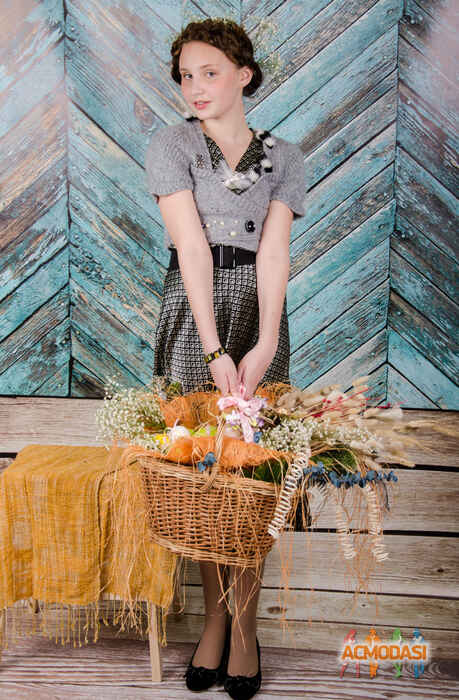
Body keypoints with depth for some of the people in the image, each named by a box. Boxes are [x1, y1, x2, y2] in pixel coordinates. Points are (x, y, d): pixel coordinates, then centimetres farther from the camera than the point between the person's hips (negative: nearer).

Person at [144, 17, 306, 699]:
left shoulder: (284, 155, 9)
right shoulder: (171, 144, 4)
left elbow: (273, 251, -4)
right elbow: (192, 247, -9)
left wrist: (264, 344, -18)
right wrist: (214, 350, -19)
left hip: (259, 309, 1)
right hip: (191, 310, 0)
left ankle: (246, 624, 15)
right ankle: (216, 616, 20)